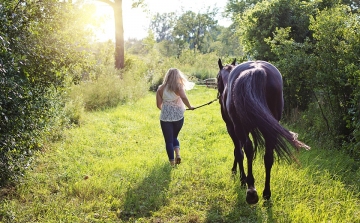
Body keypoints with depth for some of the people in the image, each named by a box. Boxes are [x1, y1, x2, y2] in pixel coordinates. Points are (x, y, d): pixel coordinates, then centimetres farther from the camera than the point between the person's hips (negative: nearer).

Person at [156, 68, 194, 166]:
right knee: (174, 137, 22)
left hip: (165, 117, 0)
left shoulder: (161, 88, 0)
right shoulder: (178, 87, -6)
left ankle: (172, 162, 8)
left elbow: (159, 104, 0)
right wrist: (190, 107, -11)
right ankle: (177, 153, 1)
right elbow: (184, 97, -26)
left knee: (168, 140, 9)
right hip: (178, 117, 0)